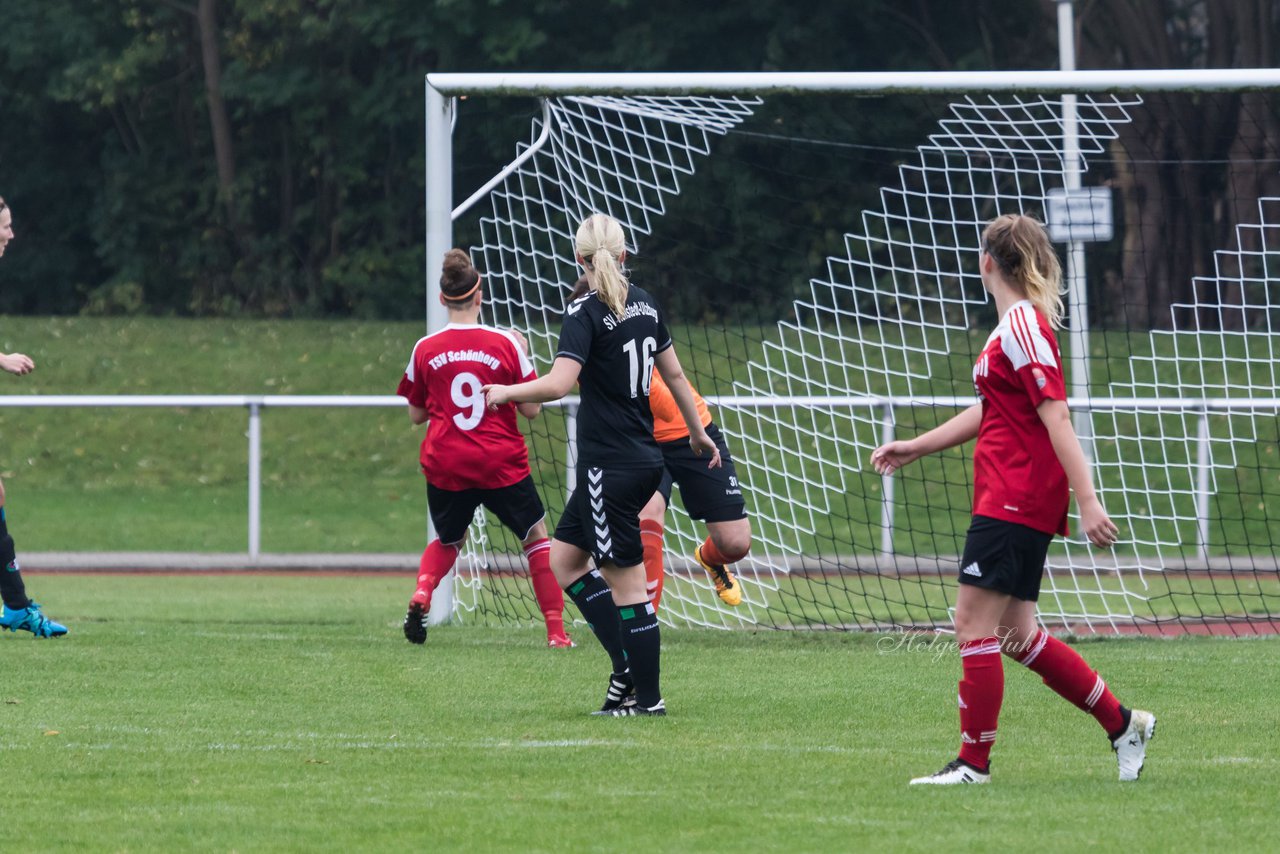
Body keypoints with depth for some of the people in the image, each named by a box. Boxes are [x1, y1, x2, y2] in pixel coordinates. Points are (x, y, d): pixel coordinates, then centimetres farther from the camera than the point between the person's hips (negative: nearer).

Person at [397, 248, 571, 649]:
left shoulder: (425, 350, -2)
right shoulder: (505, 344, -7)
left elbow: (416, 414, 7)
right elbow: (532, 409, -3)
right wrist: (522, 359, 10)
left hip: (445, 466, 2)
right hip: (502, 465, -2)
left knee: (448, 541, 25)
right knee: (536, 537, 16)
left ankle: (421, 594, -5)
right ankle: (556, 630, 10)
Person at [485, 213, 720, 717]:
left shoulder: (586, 313, -14)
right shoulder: (644, 304, 8)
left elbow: (558, 384, -26)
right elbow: (674, 374, 18)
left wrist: (506, 392, -9)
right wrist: (698, 433, 30)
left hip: (610, 466, -8)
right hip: (645, 458, 8)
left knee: (626, 582, -2)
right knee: (563, 559, 15)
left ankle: (647, 697, 2)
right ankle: (628, 668, 11)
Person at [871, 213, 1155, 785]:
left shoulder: (1023, 326, -14)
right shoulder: (1016, 324, 17)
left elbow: (1057, 419, -20)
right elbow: (990, 412, 28)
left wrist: (1087, 501, -25)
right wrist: (915, 447, 29)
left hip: (1013, 502, -10)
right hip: (1017, 502, 10)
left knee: (974, 622, -7)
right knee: (1016, 635, 12)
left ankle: (973, 761, -2)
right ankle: (1122, 724, 17)